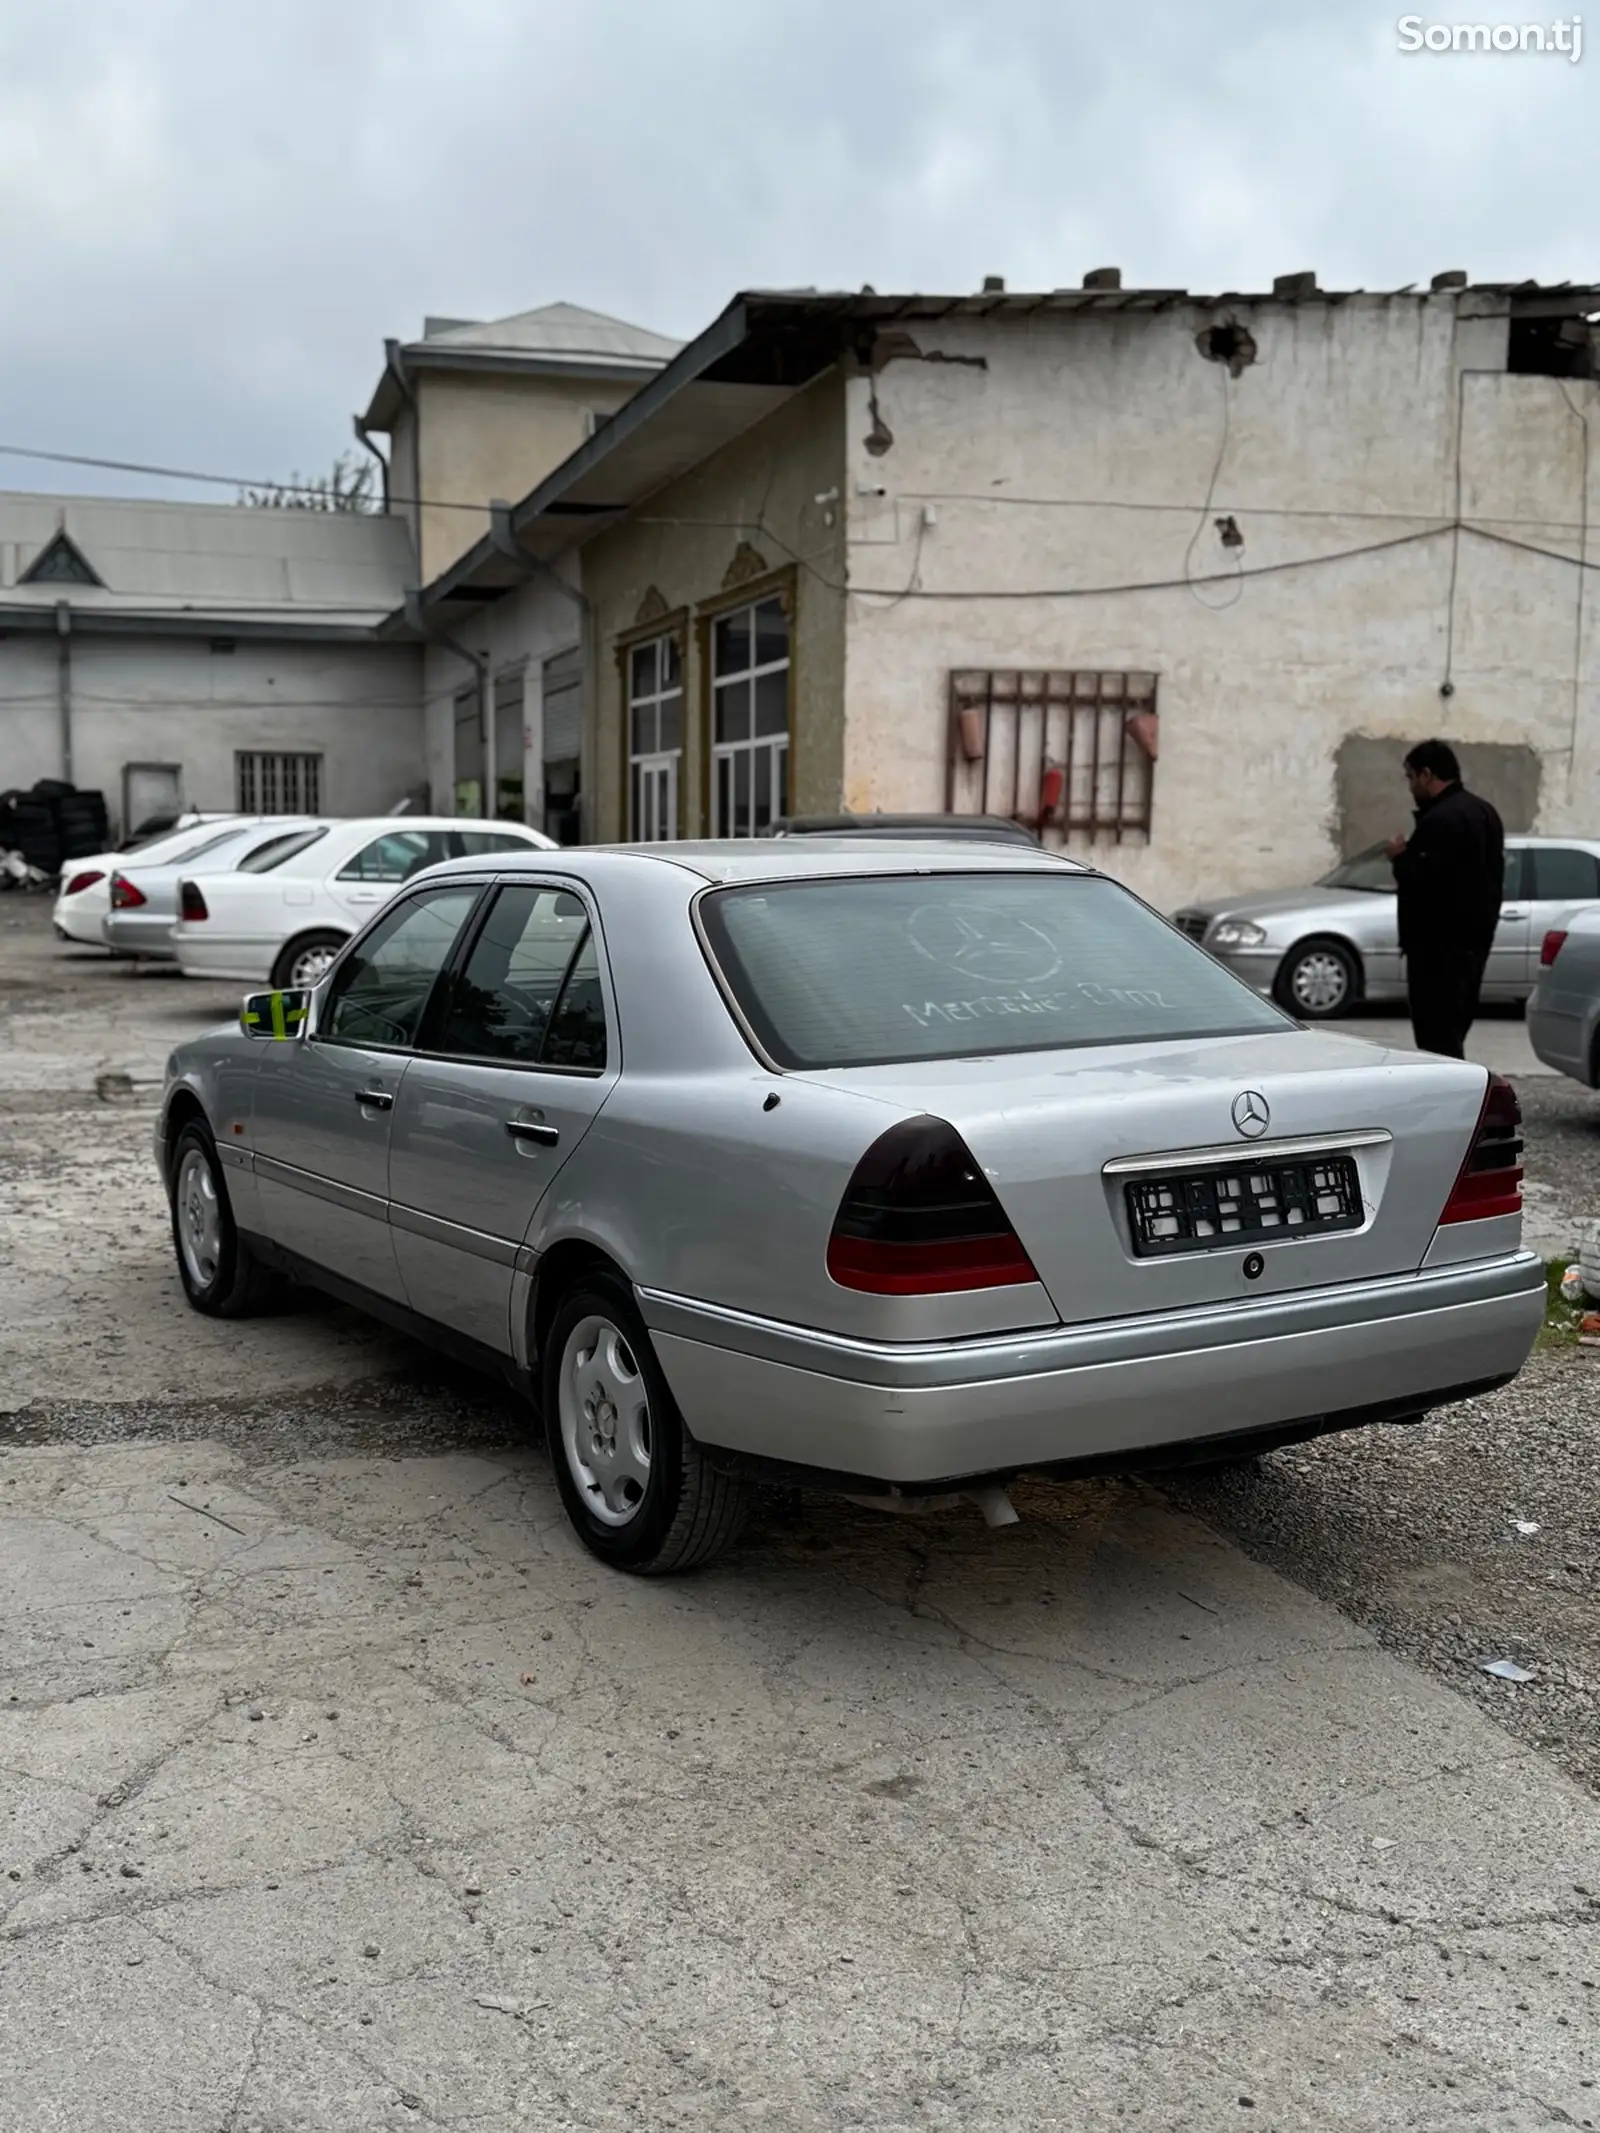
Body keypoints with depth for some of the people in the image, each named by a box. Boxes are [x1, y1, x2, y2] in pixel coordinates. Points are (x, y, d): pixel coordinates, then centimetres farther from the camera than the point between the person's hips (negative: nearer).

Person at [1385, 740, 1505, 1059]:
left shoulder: (1439, 820, -18)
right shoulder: (1484, 812, 15)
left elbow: (1421, 882, -25)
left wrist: (1400, 857, -8)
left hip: (1440, 944, -10)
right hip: (1475, 937, 10)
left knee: (1437, 1037, -9)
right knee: (1453, 1033, 16)